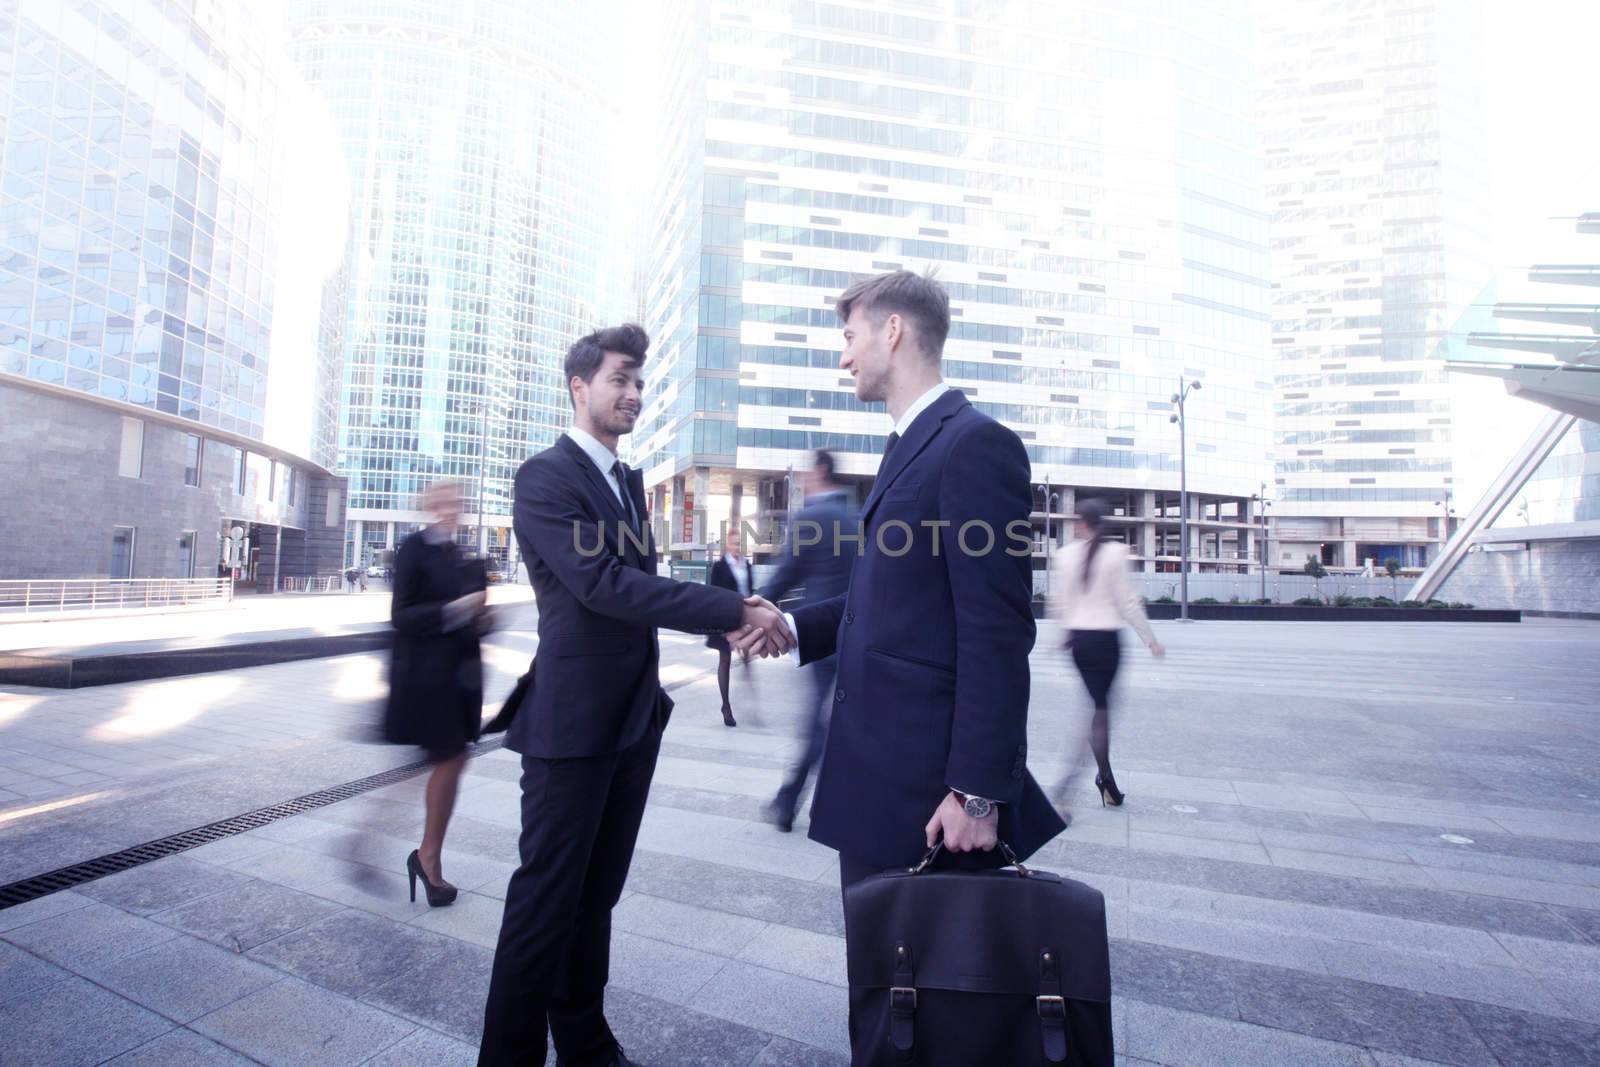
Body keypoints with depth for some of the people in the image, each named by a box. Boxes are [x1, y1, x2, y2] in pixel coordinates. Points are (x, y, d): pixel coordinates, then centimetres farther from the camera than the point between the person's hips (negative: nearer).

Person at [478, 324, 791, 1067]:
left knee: (596, 895, 19)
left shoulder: (629, 481, 14)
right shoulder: (545, 476, -12)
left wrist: (728, 617, 0)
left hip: (633, 718, 8)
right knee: (547, 899, 4)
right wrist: (733, 611, -26)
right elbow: (602, 583, -24)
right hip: (571, 722, -8)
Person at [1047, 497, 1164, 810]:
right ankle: (1073, 774, -8)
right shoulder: (1115, 552, -9)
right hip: (1107, 638, -3)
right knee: (1101, 706, 6)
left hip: (1078, 639, 3)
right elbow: (1128, 601, -8)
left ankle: (1107, 781, 18)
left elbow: (1057, 602, 3)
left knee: (1099, 704, 14)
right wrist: (1151, 639, 2)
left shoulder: (1064, 555, -1)